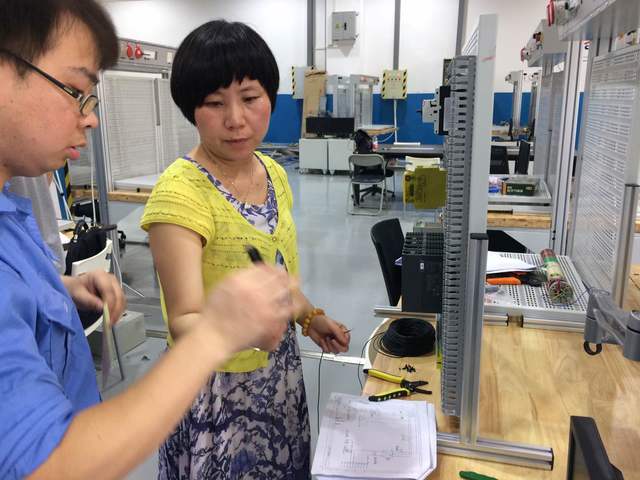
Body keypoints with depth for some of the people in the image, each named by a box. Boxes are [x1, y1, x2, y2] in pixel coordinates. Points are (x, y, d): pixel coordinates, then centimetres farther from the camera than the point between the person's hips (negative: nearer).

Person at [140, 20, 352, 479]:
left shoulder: (274, 173, -2)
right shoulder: (180, 194, -25)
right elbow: (184, 319, -29)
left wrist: (311, 316, 8)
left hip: (281, 369, 7)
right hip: (218, 387, -6)